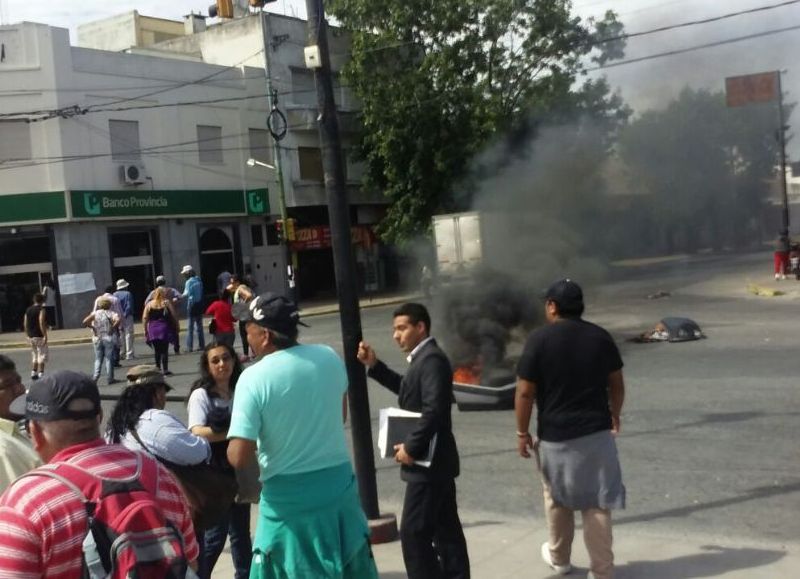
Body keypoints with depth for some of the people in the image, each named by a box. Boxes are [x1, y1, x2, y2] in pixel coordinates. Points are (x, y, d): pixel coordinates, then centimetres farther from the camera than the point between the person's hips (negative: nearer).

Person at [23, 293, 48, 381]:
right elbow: (41, 323, -19)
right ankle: (41, 374, -8)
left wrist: (28, 335, 18)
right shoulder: (41, 309, -10)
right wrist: (45, 335, -18)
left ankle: (33, 373, 15)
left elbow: (25, 323, 12)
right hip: (39, 336, -7)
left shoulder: (28, 310, 12)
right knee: (42, 355, -4)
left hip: (31, 336, 7)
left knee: (34, 355, 17)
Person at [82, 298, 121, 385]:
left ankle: (96, 376, 0)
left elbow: (85, 321, -10)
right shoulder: (111, 313, -6)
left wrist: (92, 327, 1)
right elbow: (118, 320, -26)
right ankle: (110, 378, 6)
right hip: (109, 339, -2)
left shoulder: (95, 313, 1)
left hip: (97, 339, 2)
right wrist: (113, 327, -13)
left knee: (98, 359, 13)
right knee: (109, 359, 4)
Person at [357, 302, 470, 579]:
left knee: (414, 532, -5)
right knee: (445, 528, 16)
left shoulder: (431, 359, -19)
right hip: (435, 460, 10)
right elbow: (408, 390, 24)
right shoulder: (424, 357, 12)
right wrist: (374, 366, 13)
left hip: (427, 462, -10)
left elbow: (434, 410, -27)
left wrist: (410, 448, -20)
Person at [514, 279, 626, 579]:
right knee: (596, 503, 8)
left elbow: (525, 392, -11)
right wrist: (614, 416, 24)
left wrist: (522, 433, -1)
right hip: (596, 432, 2)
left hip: (555, 435, -2)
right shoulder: (600, 336, 1)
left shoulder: (539, 339, -11)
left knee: (557, 499, 18)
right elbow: (616, 384, 7)